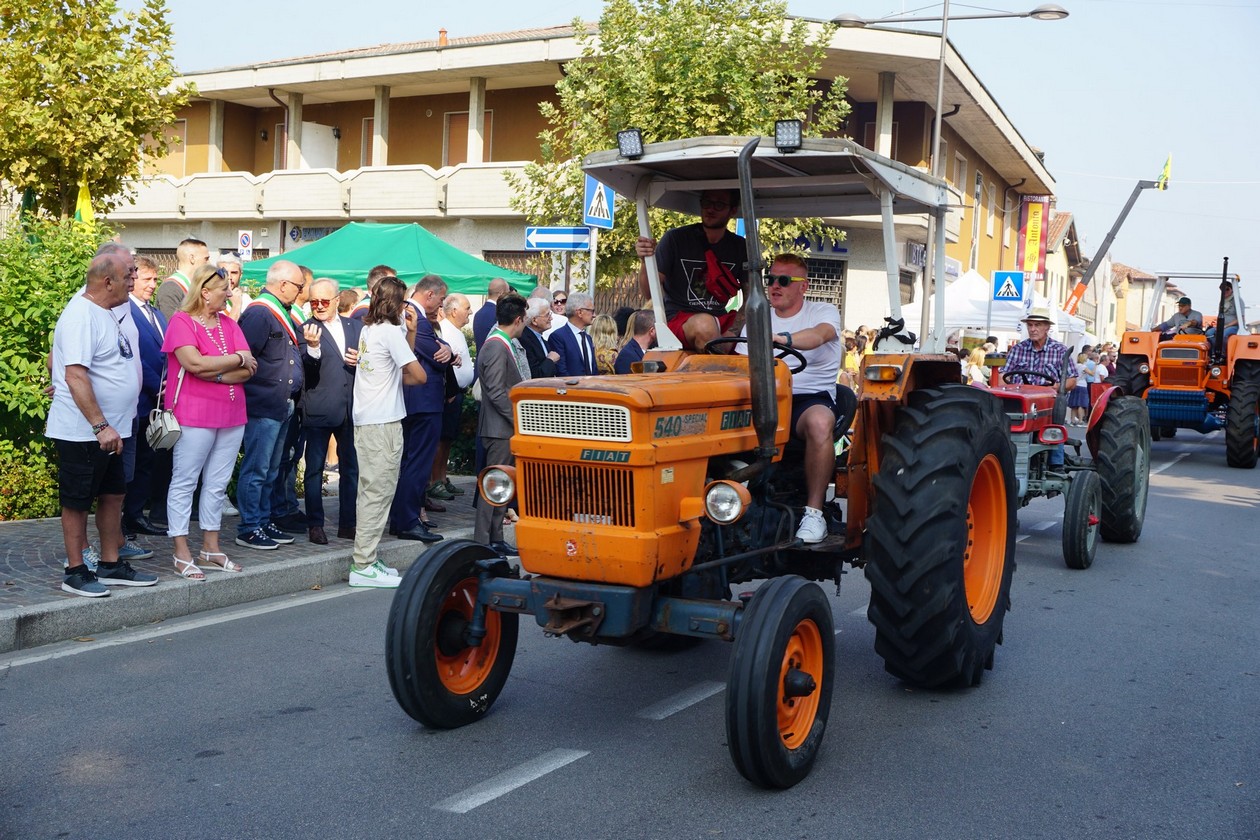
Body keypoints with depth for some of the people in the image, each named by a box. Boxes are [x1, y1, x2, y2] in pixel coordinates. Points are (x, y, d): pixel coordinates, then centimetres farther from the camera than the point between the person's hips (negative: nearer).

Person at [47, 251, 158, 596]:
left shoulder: (113, 310, 8)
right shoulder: (81, 317, -19)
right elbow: (75, 376, -26)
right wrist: (100, 426, -28)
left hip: (111, 428, 9)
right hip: (83, 431, -9)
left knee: (113, 494, 14)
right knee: (78, 501, 3)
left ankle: (111, 565, 24)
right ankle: (75, 572, 14)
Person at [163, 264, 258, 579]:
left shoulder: (229, 323, 12)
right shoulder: (182, 322, -6)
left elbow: (248, 370, 3)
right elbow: (195, 362, -21)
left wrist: (212, 373, -12)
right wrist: (237, 358, -9)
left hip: (231, 415, 7)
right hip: (194, 415, -6)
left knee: (217, 484, 11)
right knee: (185, 482, 0)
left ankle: (211, 547, 20)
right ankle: (182, 554, 5)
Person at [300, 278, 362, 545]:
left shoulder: (356, 326, 10)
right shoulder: (307, 329, -4)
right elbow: (307, 367, -16)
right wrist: (312, 347, -34)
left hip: (351, 409, 5)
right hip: (319, 409, -5)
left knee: (351, 467, 12)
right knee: (315, 468, 3)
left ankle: (347, 523, 22)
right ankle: (315, 525, 12)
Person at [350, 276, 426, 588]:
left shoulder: (367, 330, 15)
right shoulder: (390, 331, -11)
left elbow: (403, 360, 18)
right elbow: (418, 375, -13)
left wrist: (411, 331, 9)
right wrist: (400, 379, 7)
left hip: (364, 420, 10)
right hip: (384, 422, -10)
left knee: (369, 491, 15)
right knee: (378, 492, -6)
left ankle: (364, 558, 20)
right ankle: (363, 566, -5)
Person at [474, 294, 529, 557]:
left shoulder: (507, 344, 14)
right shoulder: (496, 347, -17)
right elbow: (496, 392, -22)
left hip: (508, 427, 10)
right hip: (500, 428, -10)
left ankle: (495, 539, 22)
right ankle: (482, 542, 0)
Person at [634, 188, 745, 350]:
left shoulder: (739, 246, 10)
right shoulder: (675, 238, -2)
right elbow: (648, 292, -5)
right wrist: (646, 262, -26)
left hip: (723, 320, 3)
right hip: (678, 319, -3)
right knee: (705, 324, -38)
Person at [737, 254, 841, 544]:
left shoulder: (823, 312, 5)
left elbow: (820, 334, -20)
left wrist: (784, 339, -41)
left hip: (812, 396, -3)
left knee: (819, 422, -39)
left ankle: (814, 511, -30)